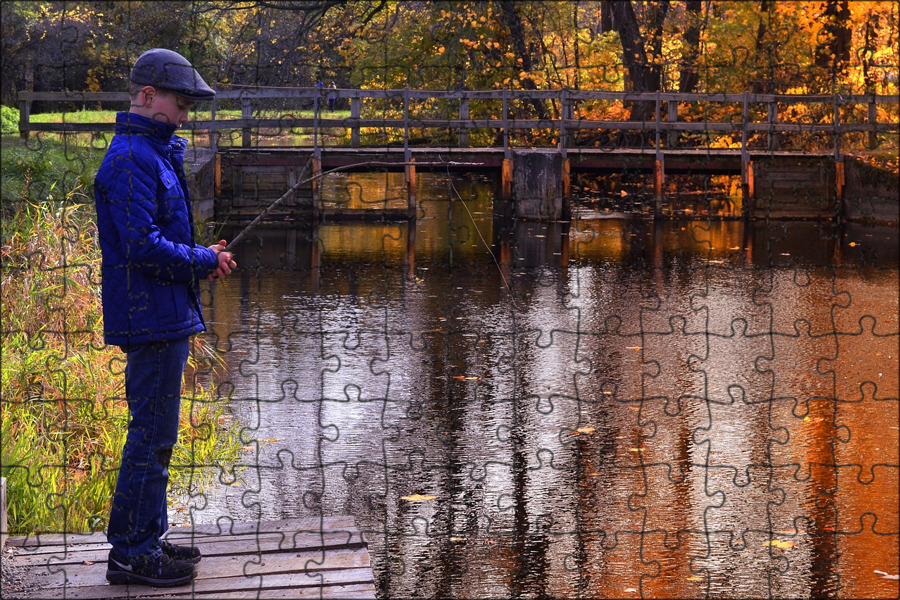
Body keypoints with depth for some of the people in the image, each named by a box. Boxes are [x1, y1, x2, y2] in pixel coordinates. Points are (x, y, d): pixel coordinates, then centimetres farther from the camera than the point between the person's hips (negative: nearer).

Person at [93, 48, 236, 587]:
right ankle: (132, 554, 4)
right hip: (150, 319, -10)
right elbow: (144, 247, -24)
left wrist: (201, 255, 6)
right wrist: (205, 260, -12)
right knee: (152, 436, -5)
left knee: (155, 433, 16)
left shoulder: (157, 153, 16)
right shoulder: (131, 161, -17)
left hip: (166, 318, 10)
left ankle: (147, 539, 26)